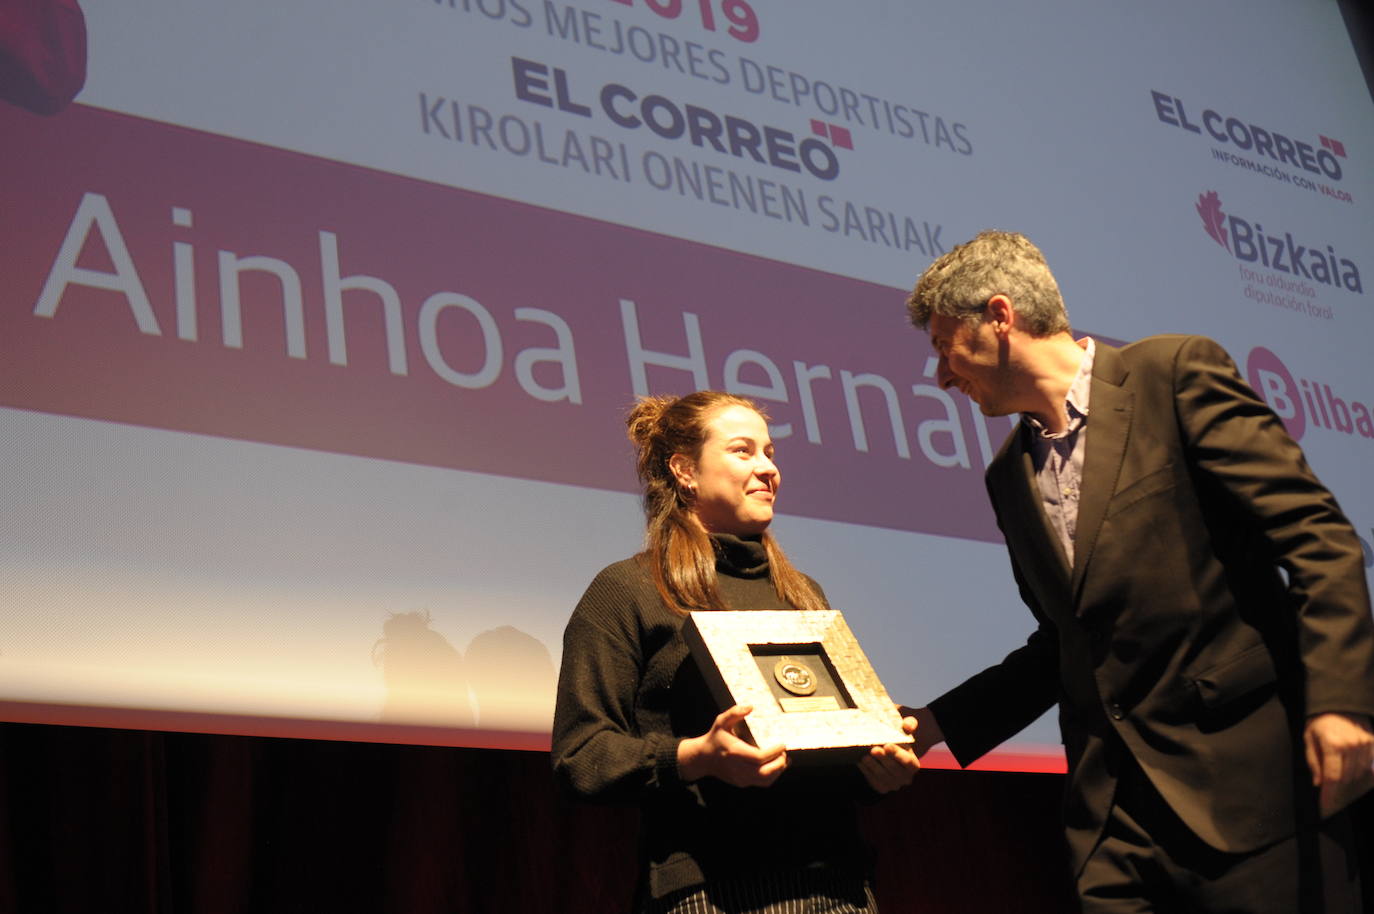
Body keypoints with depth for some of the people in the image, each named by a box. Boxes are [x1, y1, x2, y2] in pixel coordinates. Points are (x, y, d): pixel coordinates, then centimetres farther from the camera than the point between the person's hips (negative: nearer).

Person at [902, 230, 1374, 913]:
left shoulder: (1176, 373, -4)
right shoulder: (1008, 477, 16)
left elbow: (1317, 536, -9)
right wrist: (938, 724, 15)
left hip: (1243, 770, -6)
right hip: (1110, 803, 6)